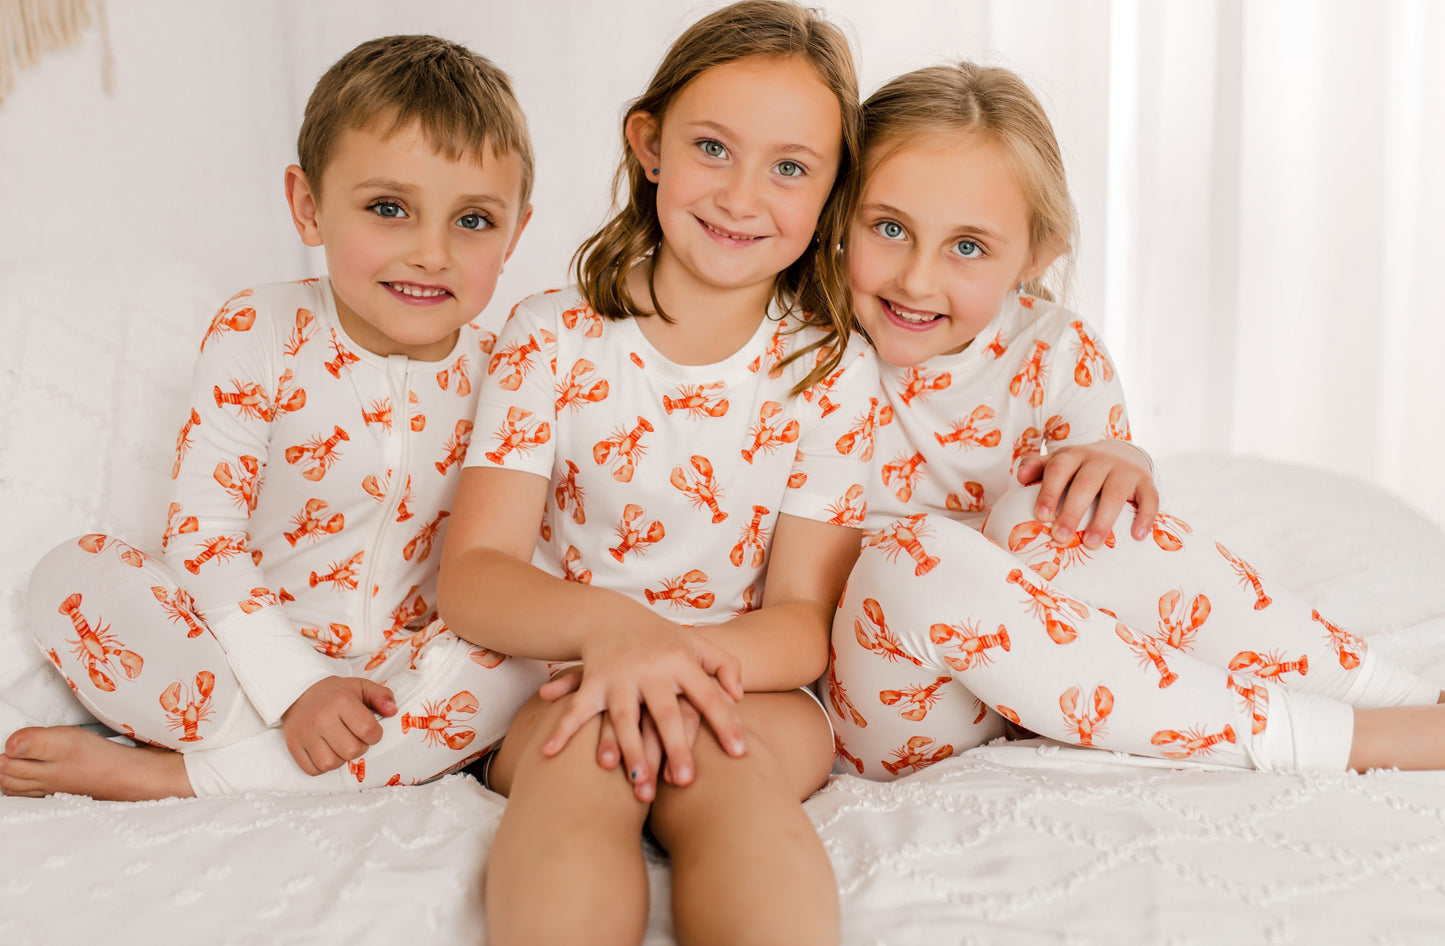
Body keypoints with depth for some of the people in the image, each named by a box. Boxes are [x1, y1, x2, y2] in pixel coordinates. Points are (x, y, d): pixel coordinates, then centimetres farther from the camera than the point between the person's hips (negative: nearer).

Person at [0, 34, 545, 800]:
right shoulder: (258, 336, -12)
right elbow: (201, 531, -14)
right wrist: (295, 689, -22)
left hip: (397, 669, 2)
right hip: (252, 652, -1)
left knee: (519, 666, -30)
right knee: (70, 578, -23)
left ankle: (158, 775, -25)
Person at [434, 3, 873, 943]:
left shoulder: (834, 374, 0)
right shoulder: (553, 338, -1)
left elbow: (802, 621, -4)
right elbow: (472, 574, -8)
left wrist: (693, 655, -28)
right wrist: (606, 622, -31)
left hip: (749, 693, 1)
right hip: (560, 683, 0)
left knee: (728, 765, -34)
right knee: (582, 756, -35)